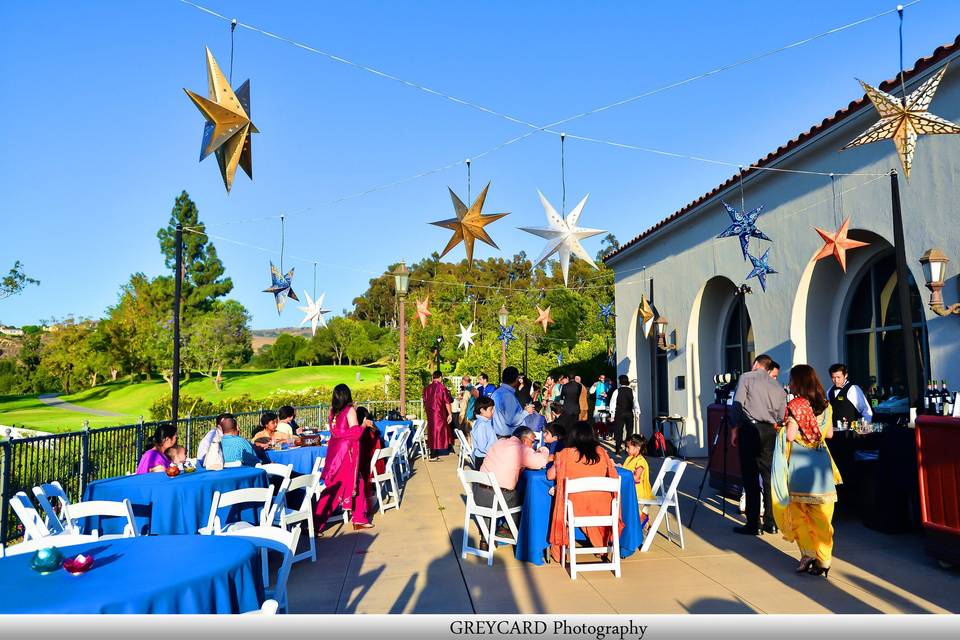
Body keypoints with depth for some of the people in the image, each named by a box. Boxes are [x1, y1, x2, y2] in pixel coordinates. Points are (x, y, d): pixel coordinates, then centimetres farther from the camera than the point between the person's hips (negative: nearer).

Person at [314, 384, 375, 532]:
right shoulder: (350, 410, -12)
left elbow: (333, 429, 13)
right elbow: (355, 433, -15)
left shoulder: (332, 410, 4)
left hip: (334, 449, 7)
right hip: (347, 450, -7)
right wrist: (364, 425, 2)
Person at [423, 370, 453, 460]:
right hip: (439, 413, -5)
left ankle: (433, 452, 20)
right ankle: (433, 456, 1)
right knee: (438, 432, 1)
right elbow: (447, 402, -10)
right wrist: (450, 414, -3)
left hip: (430, 414, 5)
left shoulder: (427, 388, 4)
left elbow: (425, 401, 11)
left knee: (432, 431, 14)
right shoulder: (442, 387, -10)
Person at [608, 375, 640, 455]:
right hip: (629, 414, 2)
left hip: (619, 414, -2)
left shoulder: (617, 391, -6)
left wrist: (612, 414, 0)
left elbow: (613, 403, -5)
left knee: (619, 432, 2)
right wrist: (637, 414, 9)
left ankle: (618, 450, 0)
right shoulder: (631, 391, 1)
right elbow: (635, 403, 3)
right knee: (629, 432, 11)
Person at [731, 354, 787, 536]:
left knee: (751, 477, -3)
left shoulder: (746, 378, 4)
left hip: (750, 428, -4)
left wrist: (735, 428, -3)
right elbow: (781, 417, 15)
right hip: (770, 431, 5)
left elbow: (737, 403, -6)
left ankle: (753, 525, 0)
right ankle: (771, 522, 14)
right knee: (769, 476, 10)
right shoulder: (778, 387, 18)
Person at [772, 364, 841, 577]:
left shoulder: (796, 405, -12)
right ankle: (823, 560, 14)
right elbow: (829, 433, 15)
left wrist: (783, 426, 3)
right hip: (821, 462, 5)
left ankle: (808, 553, 4)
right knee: (821, 515, 9)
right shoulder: (824, 405, 7)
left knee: (797, 511, 9)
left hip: (799, 462, -5)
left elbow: (790, 435, -16)